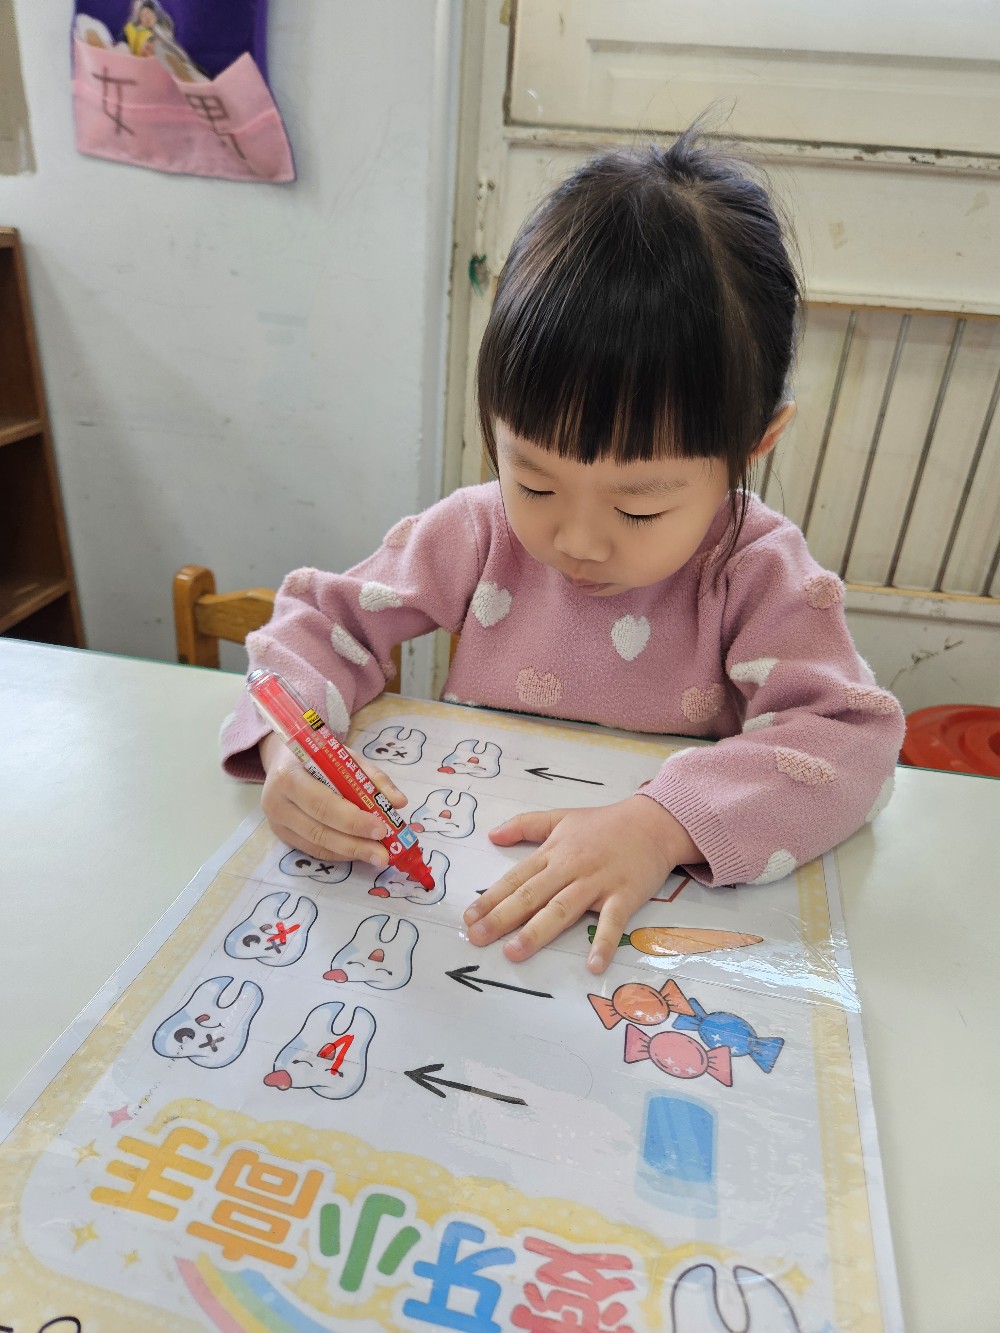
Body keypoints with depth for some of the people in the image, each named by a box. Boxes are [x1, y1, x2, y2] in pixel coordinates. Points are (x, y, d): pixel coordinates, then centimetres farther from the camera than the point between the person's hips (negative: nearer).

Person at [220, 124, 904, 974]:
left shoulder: (760, 572, -11)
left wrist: (663, 825, -33)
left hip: (665, 908, -1)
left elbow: (849, 741, -19)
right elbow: (326, 620, -1)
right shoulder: (479, 532, -6)